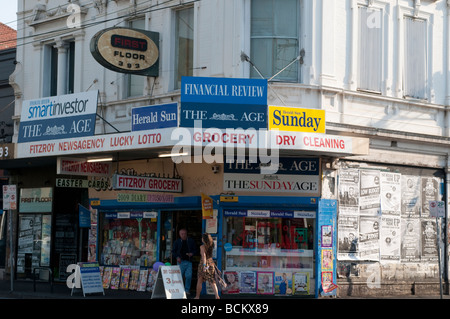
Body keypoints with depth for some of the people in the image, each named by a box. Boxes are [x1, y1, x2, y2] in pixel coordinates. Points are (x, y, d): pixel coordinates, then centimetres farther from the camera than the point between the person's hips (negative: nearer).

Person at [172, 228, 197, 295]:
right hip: (180, 261, 0)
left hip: (189, 261, 0)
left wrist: (192, 253, -9)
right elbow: (173, 251, 11)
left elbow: (195, 250, 12)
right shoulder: (177, 242, 8)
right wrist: (177, 257, -5)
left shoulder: (191, 241, 8)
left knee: (189, 276, -5)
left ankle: (187, 290, 7)